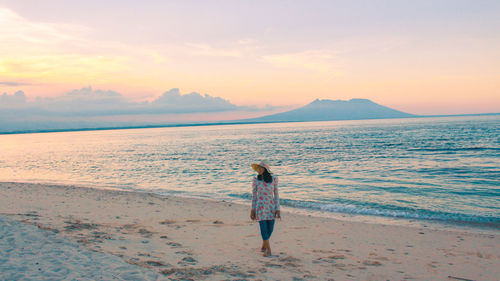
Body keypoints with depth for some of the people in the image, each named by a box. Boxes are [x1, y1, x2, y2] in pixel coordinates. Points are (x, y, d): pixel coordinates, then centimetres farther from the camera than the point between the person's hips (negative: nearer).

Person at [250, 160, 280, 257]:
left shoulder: (274, 179, -3)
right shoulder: (256, 180, -5)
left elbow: (276, 194, 2)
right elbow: (254, 195, 2)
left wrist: (277, 209, -1)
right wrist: (252, 210, 1)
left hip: (271, 206, 2)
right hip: (260, 207, -2)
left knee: (270, 229, 8)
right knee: (264, 229, -7)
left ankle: (264, 245, 32)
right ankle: (268, 249, 4)